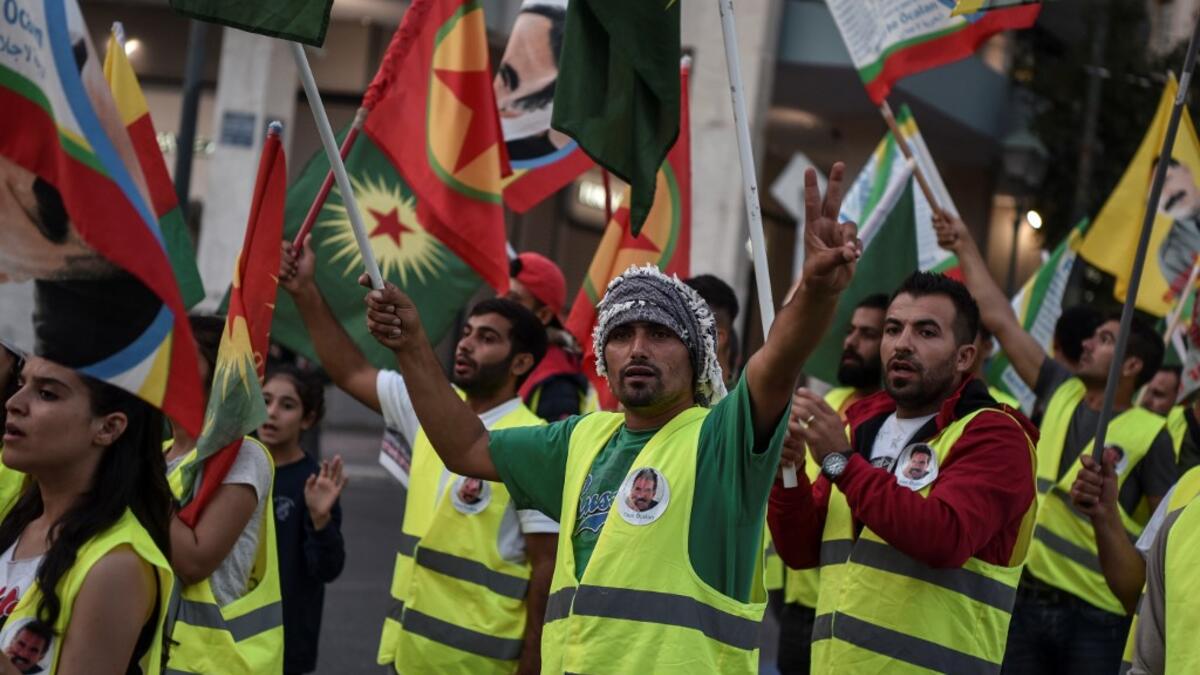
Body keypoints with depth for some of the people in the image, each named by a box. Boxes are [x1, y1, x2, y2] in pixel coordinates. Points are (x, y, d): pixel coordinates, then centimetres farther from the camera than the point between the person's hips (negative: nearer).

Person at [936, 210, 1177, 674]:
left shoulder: (1149, 434, -5)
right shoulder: (1062, 393, 8)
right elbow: (1000, 319, 12)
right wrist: (966, 248, 13)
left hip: (1095, 616, -5)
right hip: (1028, 599, 5)